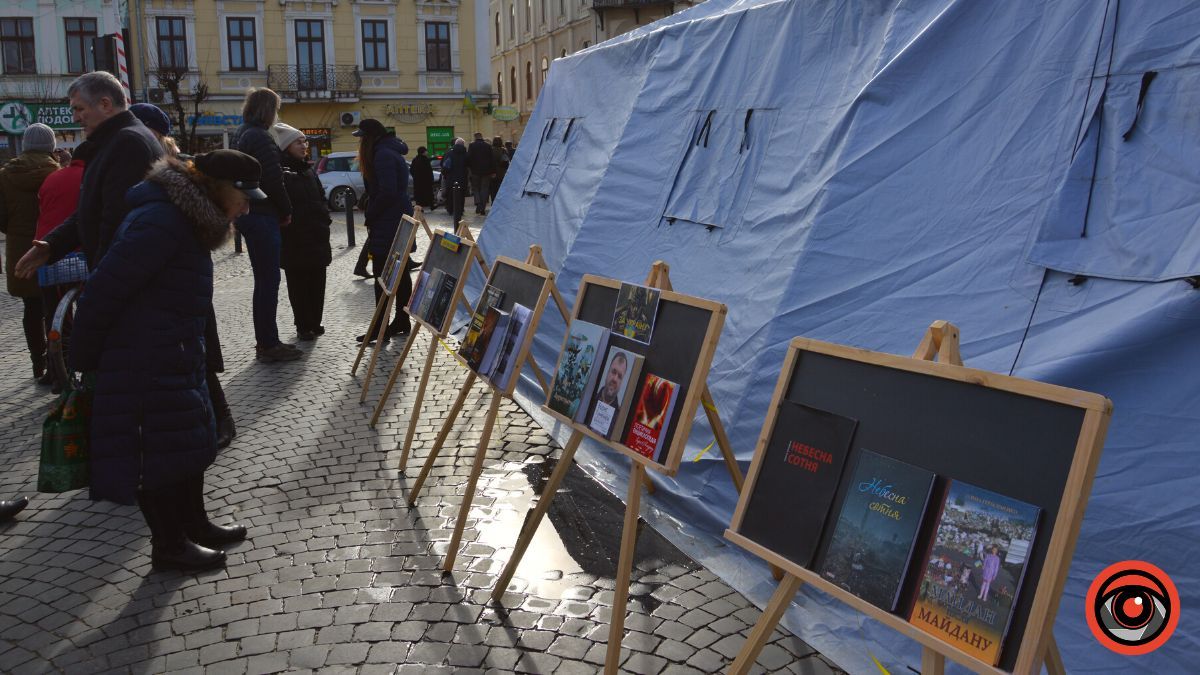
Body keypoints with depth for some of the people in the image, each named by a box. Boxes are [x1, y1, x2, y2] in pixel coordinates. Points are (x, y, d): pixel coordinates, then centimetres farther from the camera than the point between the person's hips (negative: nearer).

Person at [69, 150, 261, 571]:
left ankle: (194, 525, 31)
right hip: (142, 366, -10)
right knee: (157, 452, 1)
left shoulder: (187, 219, 11)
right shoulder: (162, 221, -22)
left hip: (176, 359, 10)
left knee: (189, 440, 17)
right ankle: (168, 545, 15)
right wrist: (83, 359, -13)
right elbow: (104, 290, -21)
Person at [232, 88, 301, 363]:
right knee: (269, 280, -4)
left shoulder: (241, 135, 16)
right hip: (262, 216, -10)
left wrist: (280, 210, 16)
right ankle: (269, 344, 0)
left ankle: (264, 341, 20)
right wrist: (286, 211, -4)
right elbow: (273, 181, -19)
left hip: (247, 213, 10)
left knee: (263, 279, 15)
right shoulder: (261, 138, -15)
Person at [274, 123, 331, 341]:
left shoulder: (308, 170, 15)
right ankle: (303, 326, 10)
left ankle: (315, 323, 21)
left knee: (317, 282, 10)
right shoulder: (281, 172, -10)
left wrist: (324, 220, 7)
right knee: (299, 284, 2)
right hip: (295, 240, -7)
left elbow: (321, 198, 21)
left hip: (317, 237, 7)